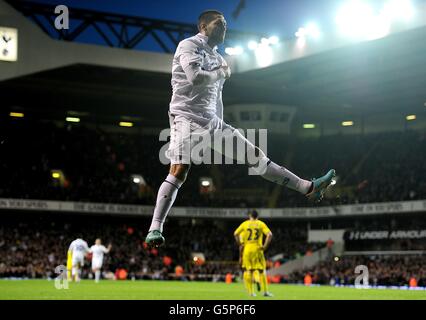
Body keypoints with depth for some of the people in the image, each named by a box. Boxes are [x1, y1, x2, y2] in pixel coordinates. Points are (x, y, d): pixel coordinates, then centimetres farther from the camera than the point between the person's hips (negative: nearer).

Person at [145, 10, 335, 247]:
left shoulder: (217, 57, 23)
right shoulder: (189, 45, -3)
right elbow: (195, 77, -22)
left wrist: (221, 129, 23)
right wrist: (222, 73, -5)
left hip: (212, 121, 7)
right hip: (187, 118, -7)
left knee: (255, 155, 4)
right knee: (179, 172, -20)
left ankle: (308, 188, 4)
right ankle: (155, 229, -18)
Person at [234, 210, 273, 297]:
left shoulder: (245, 224, 7)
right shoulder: (261, 224, 4)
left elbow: (236, 234, 2)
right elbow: (269, 235, -8)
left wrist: (240, 245, 6)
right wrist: (265, 246, -4)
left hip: (247, 249, 1)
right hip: (257, 249, -1)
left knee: (249, 270, 6)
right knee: (261, 270, 5)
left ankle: (250, 291, 3)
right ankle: (265, 291, 1)